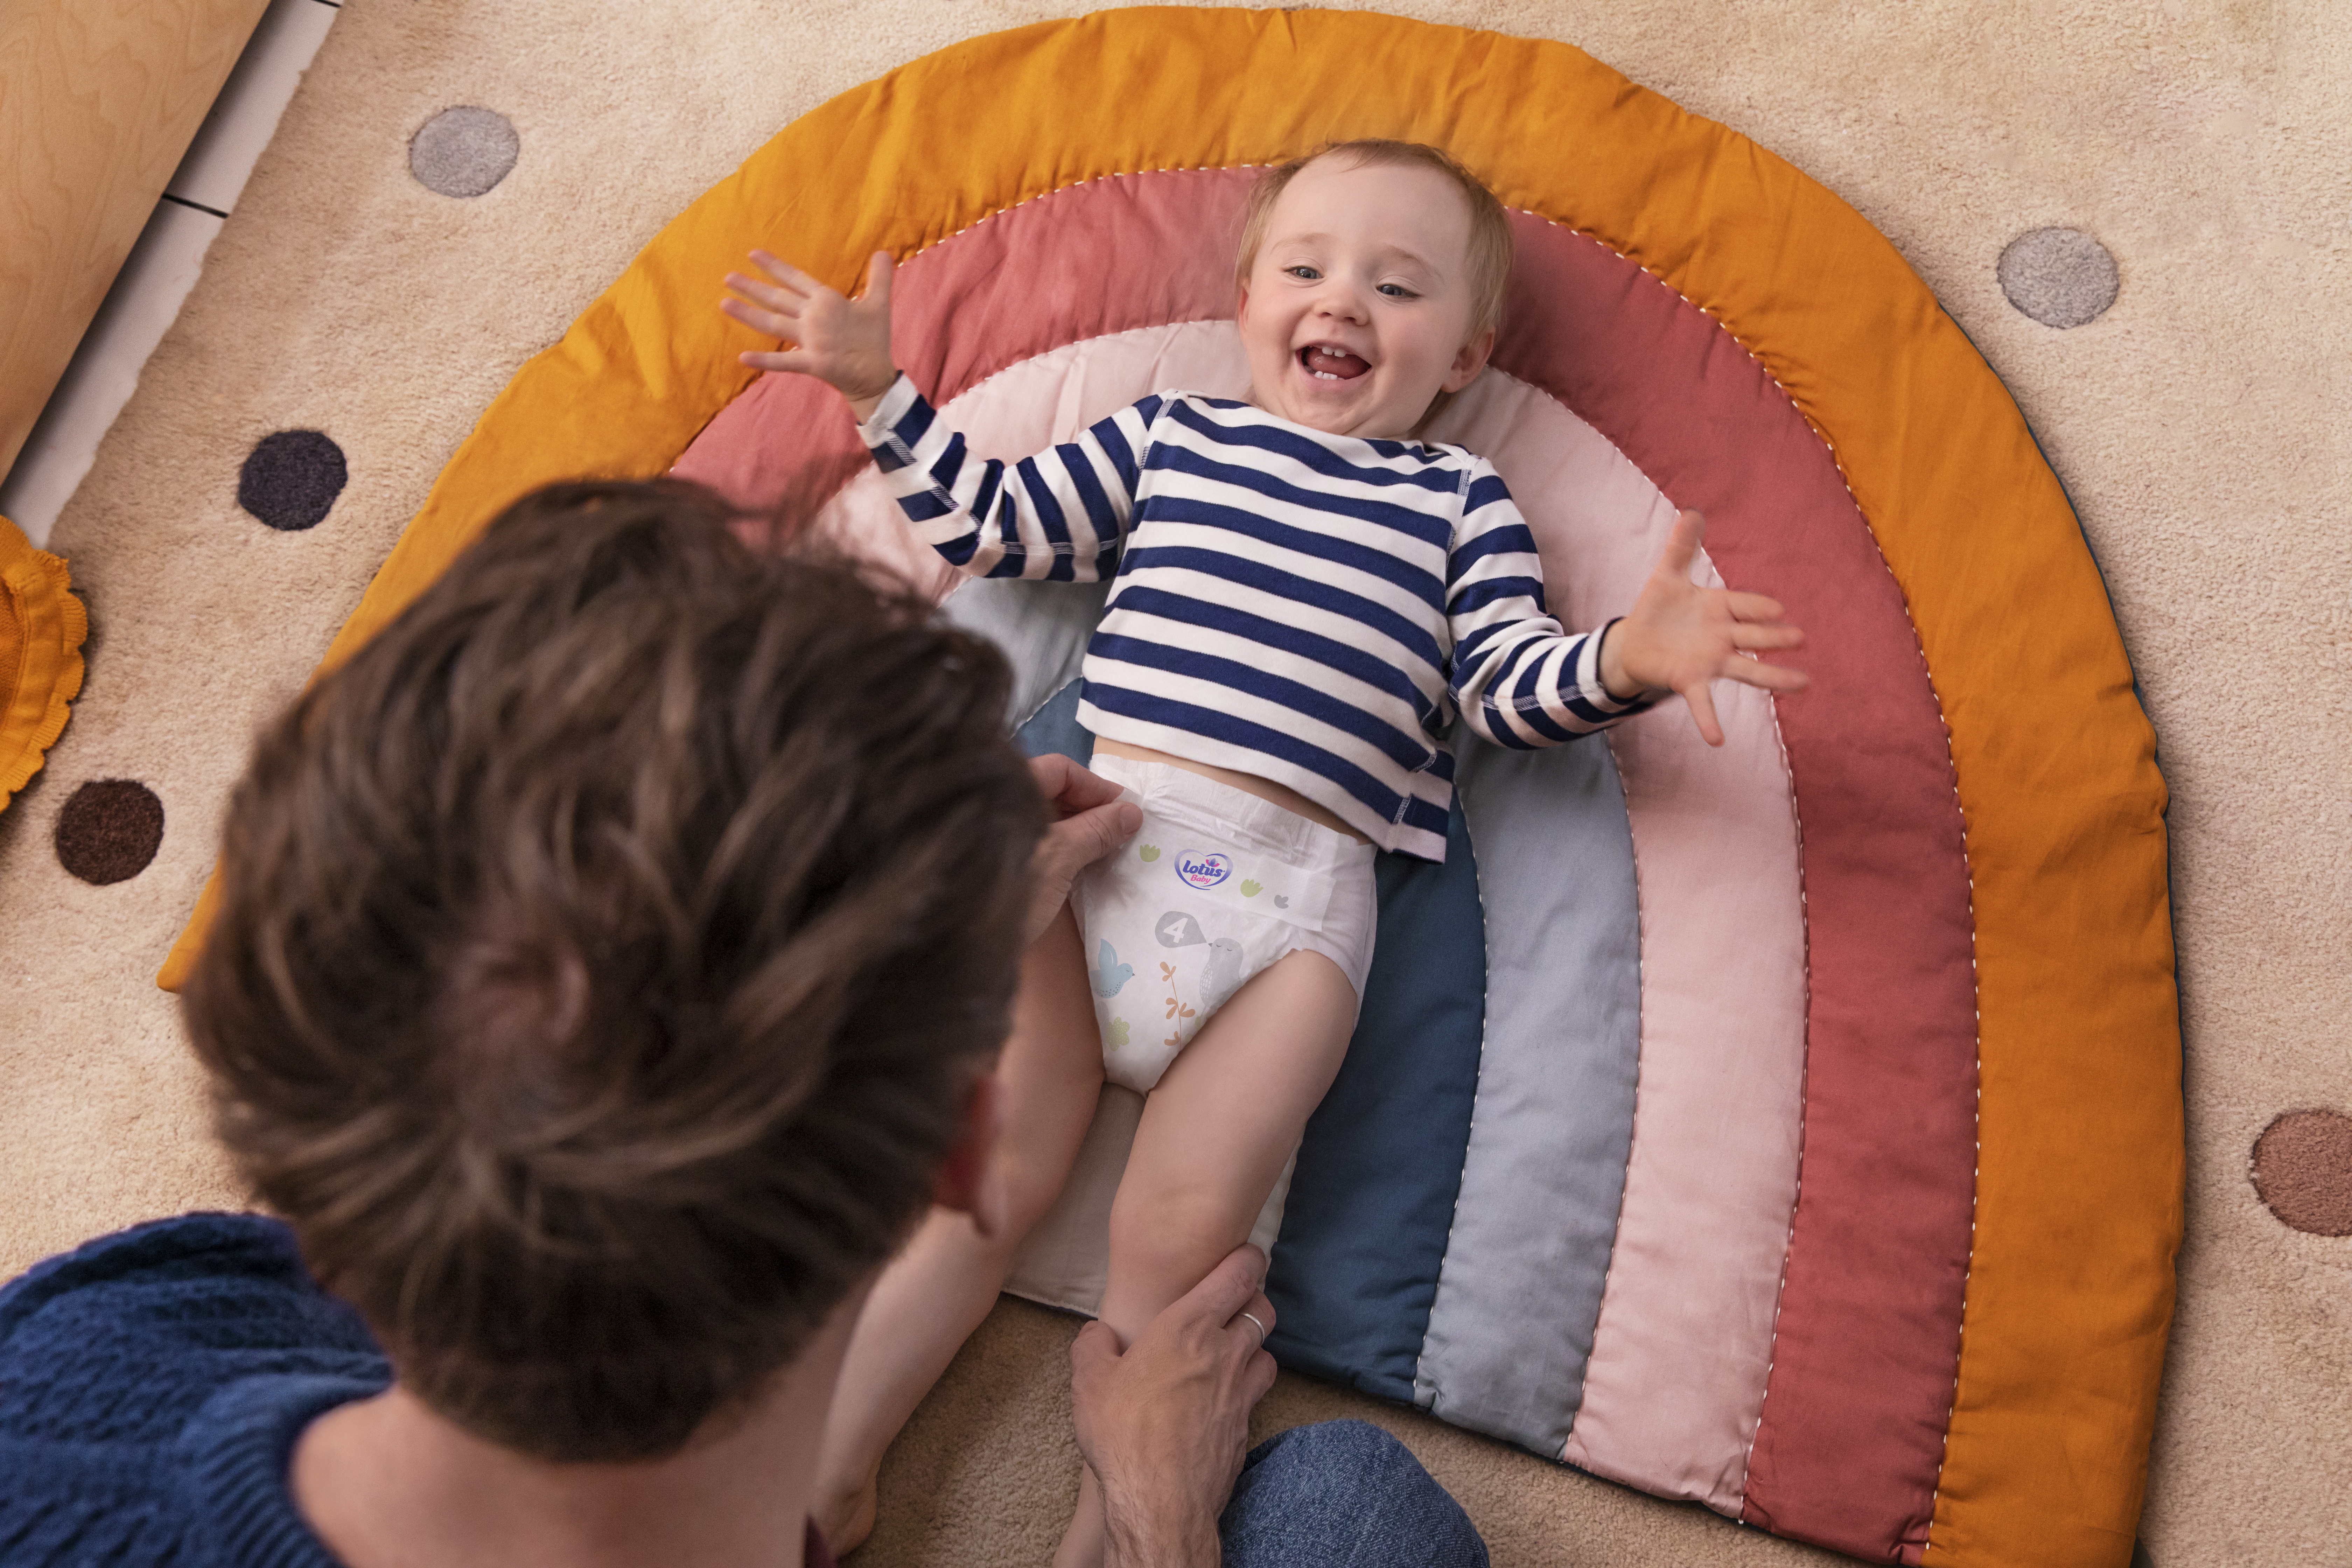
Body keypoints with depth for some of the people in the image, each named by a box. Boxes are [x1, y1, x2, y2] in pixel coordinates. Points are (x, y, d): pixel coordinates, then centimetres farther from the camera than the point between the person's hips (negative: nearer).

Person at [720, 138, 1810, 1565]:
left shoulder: (1460, 499, 17)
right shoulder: (1167, 438, 20)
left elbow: (1510, 689, 8)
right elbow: (991, 524, 23)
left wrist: (1623, 659, -12)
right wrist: (879, 386, 19)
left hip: (1296, 890, -1)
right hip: (1096, 830, 2)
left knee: (1180, 1231, -13)